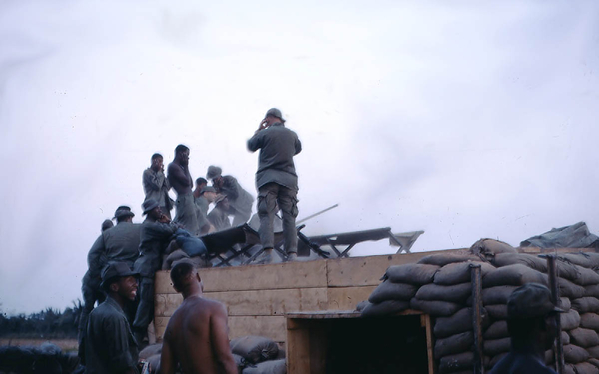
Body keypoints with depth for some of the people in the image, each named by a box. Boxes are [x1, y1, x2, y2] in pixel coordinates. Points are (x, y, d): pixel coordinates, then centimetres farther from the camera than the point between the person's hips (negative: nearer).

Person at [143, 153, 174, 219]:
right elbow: (157, 185, -12)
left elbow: (168, 187, 15)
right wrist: (160, 172, 0)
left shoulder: (158, 174, 26)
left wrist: (162, 172, 10)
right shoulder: (147, 173, 2)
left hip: (165, 205, 8)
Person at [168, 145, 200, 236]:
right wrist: (186, 166, -4)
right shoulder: (173, 166, -8)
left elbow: (191, 184, 20)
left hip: (188, 199, 10)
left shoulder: (179, 167, 21)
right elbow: (187, 182, -15)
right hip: (184, 200, -10)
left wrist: (185, 167, 17)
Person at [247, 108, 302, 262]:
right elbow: (298, 149, 29)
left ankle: (268, 250, -20)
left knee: (266, 215, -6)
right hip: (288, 178, 3)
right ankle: (292, 252, -8)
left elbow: (251, 146, 16)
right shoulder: (292, 135, 11)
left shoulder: (264, 133, 0)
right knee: (289, 216, 1)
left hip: (268, 178, -3)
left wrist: (259, 129, 26)